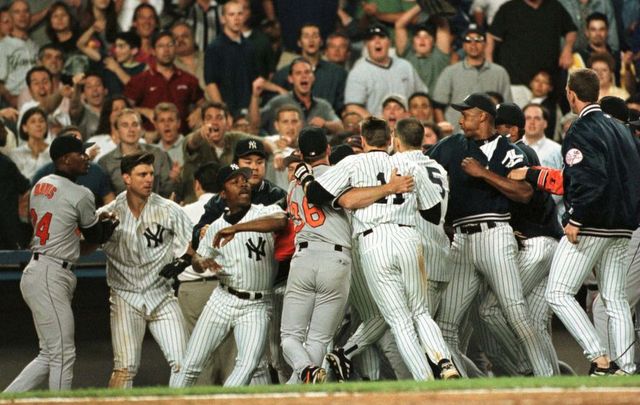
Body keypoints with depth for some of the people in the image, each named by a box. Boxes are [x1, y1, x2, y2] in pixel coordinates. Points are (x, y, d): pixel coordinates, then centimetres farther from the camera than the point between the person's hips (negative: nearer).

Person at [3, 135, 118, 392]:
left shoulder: (40, 185, 15)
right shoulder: (79, 195, -10)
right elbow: (95, 237, 4)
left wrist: (96, 219, 20)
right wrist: (110, 222, 25)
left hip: (36, 270, 9)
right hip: (51, 277, -9)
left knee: (49, 356, 13)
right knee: (62, 354, -6)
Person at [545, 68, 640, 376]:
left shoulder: (581, 131, -10)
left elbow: (591, 180, -22)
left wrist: (575, 219, -19)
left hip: (592, 225, -8)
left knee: (558, 293, -6)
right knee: (615, 300, 10)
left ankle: (600, 358, -16)